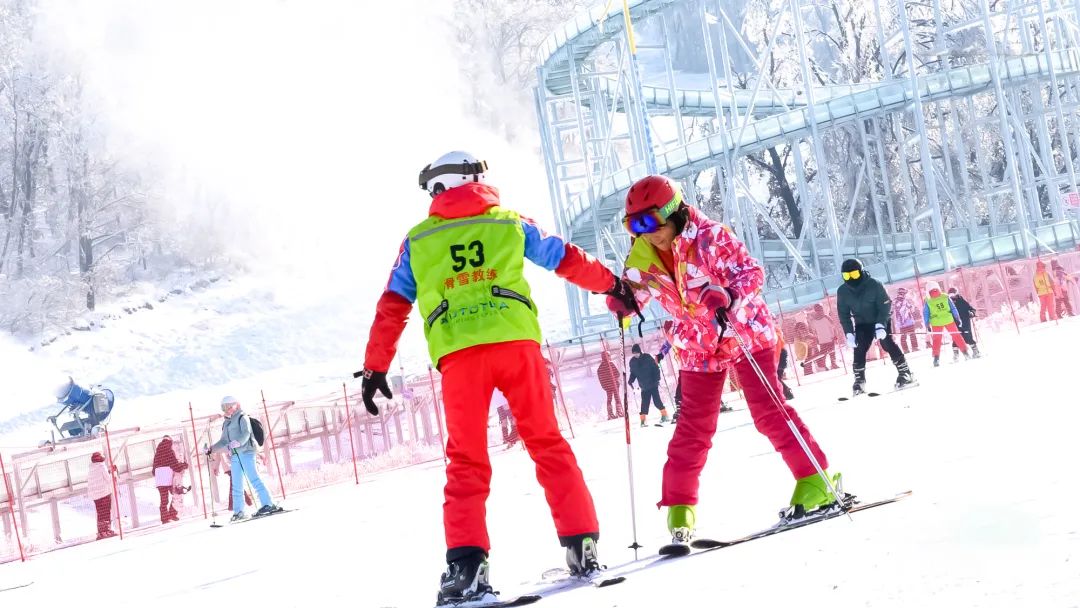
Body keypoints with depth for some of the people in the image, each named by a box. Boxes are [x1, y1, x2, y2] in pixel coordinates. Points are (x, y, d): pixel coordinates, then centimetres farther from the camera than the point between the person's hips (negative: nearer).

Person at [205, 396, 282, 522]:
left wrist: (237, 442, -29)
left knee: (253, 478, -16)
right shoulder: (226, 423, 24)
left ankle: (268, 505, -20)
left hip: (245, 451, -8)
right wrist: (211, 449, 17)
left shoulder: (242, 418, 2)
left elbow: (246, 433, -13)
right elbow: (223, 441, 29)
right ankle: (238, 512, 8)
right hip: (234, 455, 8)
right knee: (236, 485, 5)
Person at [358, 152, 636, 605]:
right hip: (515, 341, 0)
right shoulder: (511, 223, 17)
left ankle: (466, 564, -11)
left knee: (466, 461, 2)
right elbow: (568, 261, 24)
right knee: (546, 443, 9)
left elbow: (392, 309, 14)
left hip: (457, 352, 0)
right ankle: (580, 543, 4)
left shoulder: (417, 241, 18)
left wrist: (375, 368, 17)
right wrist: (612, 284, 39)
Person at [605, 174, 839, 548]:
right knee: (693, 428, 1)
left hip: (745, 334, -4)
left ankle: (815, 482, -6)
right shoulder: (643, 254, -6)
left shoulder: (709, 236, -19)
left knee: (768, 411, -11)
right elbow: (635, 291, 8)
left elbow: (751, 272, -18)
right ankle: (679, 508, 5)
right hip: (697, 348, 4)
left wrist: (728, 297, -37)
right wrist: (621, 300, -15)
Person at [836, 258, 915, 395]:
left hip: (881, 320, -3)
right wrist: (849, 333, -13)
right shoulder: (843, 292, -12)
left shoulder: (874, 285, -23)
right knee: (859, 349, -10)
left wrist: (880, 325, -30)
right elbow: (843, 314, -4)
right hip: (862, 324, 3)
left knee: (888, 344, -18)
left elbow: (885, 305, -21)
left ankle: (905, 373, -11)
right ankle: (859, 381, -3)